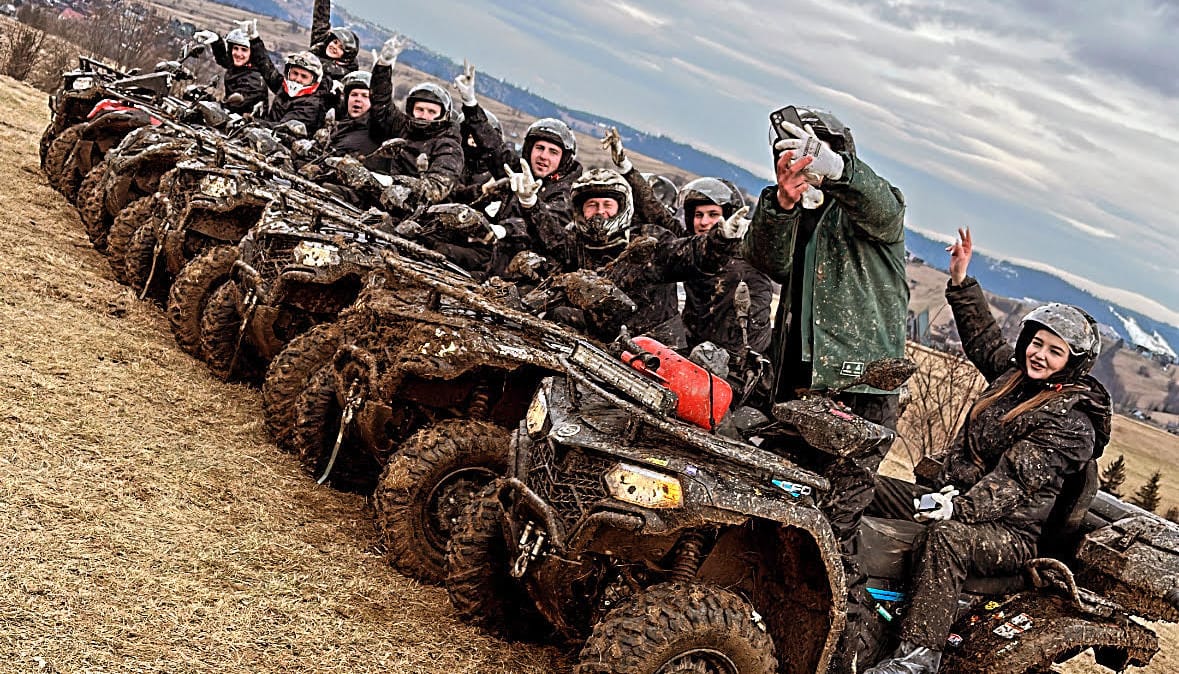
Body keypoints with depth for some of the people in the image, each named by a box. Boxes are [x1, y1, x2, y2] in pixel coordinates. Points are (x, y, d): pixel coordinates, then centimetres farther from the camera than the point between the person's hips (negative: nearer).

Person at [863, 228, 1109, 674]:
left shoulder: (1071, 422, -15)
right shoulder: (1014, 373, 10)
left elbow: (1016, 482, -24)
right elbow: (983, 337, 28)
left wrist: (960, 508, -33)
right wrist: (961, 280, 22)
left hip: (1013, 532, -9)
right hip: (959, 498, 10)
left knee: (945, 536, -40)